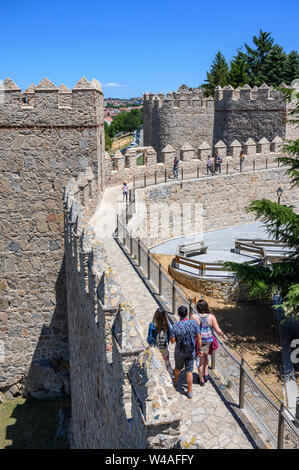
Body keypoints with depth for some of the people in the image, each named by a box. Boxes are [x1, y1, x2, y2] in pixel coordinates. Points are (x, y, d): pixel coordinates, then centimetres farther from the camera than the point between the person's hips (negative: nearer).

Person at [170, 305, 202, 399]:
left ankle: (175, 381, 53)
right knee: (189, 372, 12)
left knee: (178, 367, 26)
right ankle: (189, 392, 17)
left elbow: (172, 341, -12)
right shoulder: (194, 323, -17)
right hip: (191, 352, 1)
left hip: (179, 352, 0)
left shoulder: (175, 326, -22)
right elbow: (199, 339, -11)